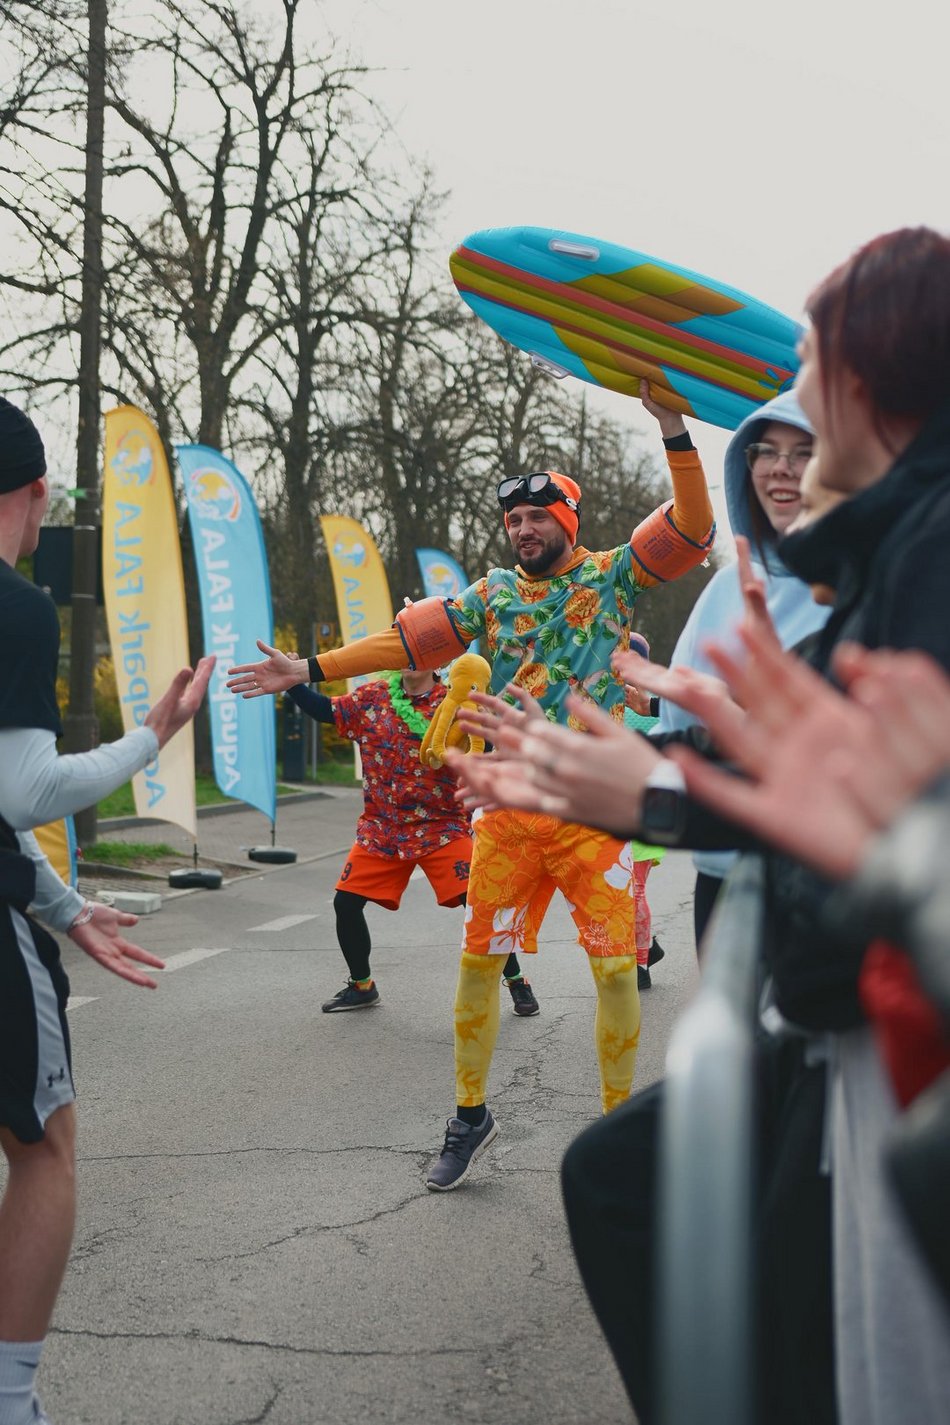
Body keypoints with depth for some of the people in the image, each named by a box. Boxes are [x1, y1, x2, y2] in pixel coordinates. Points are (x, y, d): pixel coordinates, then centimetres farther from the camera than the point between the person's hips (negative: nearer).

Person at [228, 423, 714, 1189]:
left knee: (615, 966, -4)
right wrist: (311, 670, 2)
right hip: (508, 810, 3)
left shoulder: (612, 575, 3)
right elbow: (408, 638, 7)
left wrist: (676, 437, -20)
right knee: (479, 957, 6)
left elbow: (691, 531, -8)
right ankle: (470, 1116, 23)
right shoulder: (493, 595, 10)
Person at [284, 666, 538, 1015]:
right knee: (346, 901, 1)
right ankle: (361, 986, 24)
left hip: (439, 826, -4)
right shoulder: (372, 697, 3)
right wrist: (291, 682, -8)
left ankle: (516, 982, 6)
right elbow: (324, 709, 5)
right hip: (381, 828, 4)